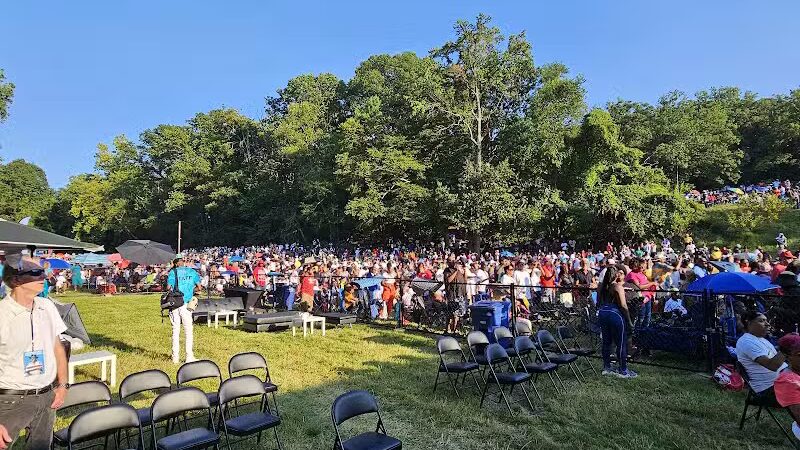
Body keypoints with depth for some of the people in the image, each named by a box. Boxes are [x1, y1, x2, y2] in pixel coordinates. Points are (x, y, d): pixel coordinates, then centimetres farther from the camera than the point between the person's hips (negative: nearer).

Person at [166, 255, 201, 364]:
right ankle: (189, 357, 6)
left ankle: (175, 357, 12)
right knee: (188, 331, 7)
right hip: (186, 304, 0)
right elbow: (199, 287, 4)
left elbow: (169, 287, -7)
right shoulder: (192, 271, 6)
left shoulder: (173, 272, 2)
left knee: (175, 330, 9)